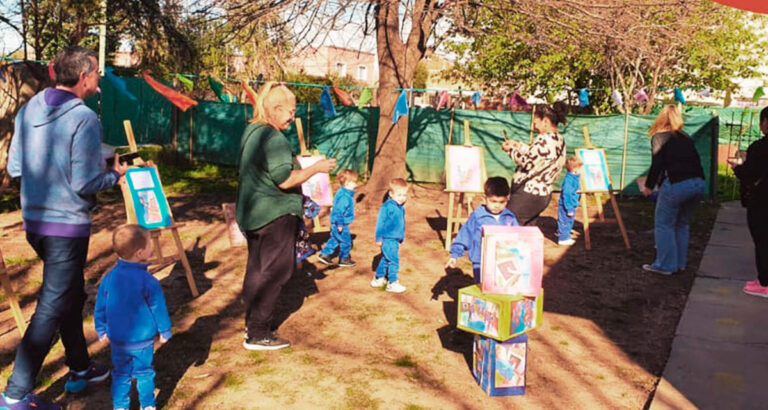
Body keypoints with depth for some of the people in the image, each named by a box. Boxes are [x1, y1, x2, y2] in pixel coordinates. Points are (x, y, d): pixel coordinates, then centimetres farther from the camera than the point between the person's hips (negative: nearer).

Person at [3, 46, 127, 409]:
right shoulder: (84, 118, -16)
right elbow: (86, 184, -18)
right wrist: (115, 174, 0)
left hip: (34, 221, 8)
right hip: (67, 224, -8)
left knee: (70, 295, 21)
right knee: (51, 308, -1)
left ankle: (80, 370, 34)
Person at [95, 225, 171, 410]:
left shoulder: (109, 278, -6)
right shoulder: (148, 281, -19)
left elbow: (100, 307, 4)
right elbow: (158, 308, -10)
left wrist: (101, 330, 17)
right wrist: (165, 331, 4)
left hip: (118, 340, 3)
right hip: (143, 340, -3)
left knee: (121, 374, 18)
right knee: (144, 373, 13)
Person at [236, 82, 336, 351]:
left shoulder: (251, 131, 11)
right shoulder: (274, 139, -21)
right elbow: (285, 180, -24)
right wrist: (316, 168, -14)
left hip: (252, 214, 10)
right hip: (275, 216, -10)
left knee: (257, 270, 19)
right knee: (273, 273, -2)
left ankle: (252, 324, 30)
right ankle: (258, 335, 3)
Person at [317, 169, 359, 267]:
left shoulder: (341, 192, 8)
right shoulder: (344, 197, -25)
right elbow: (339, 211, -27)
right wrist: (340, 225, -23)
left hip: (336, 223, 10)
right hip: (340, 224, -10)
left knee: (335, 239, 21)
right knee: (345, 241, 4)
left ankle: (324, 254, 28)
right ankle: (344, 259, 17)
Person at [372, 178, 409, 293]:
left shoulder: (400, 208, 9)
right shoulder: (387, 207, -17)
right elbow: (380, 223, -13)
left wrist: (402, 237, 26)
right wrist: (379, 238, -11)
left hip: (395, 239, 9)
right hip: (388, 239, -9)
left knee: (386, 259, 18)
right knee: (393, 260, -8)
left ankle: (378, 279, 31)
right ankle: (392, 283, 0)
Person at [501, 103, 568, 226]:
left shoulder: (546, 139, -20)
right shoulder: (559, 140, 11)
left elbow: (528, 162, -21)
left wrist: (511, 150, -7)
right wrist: (518, 145, 16)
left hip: (528, 194, -10)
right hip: (542, 194, 10)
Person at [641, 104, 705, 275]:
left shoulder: (659, 137, 4)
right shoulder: (686, 138, 21)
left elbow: (657, 165, -3)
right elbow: (696, 161, 17)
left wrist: (648, 187, 8)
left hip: (676, 184, -6)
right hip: (698, 184, 6)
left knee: (664, 224, 7)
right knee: (681, 224, 20)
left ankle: (665, 265, 8)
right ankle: (679, 263, 25)